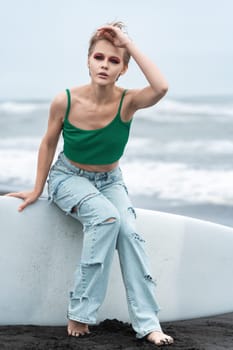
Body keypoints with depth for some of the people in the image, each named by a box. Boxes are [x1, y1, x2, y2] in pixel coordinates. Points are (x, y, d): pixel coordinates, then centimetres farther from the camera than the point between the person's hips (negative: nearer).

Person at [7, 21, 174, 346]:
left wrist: (129, 43, -37)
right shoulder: (65, 101, -21)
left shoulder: (127, 102, -21)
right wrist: (37, 190, 4)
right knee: (106, 217, -32)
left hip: (110, 181, 2)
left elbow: (161, 87, -43)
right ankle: (80, 313, -24)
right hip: (70, 177, -2)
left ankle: (148, 323, -20)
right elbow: (48, 143, -4)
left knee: (129, 231, -26)